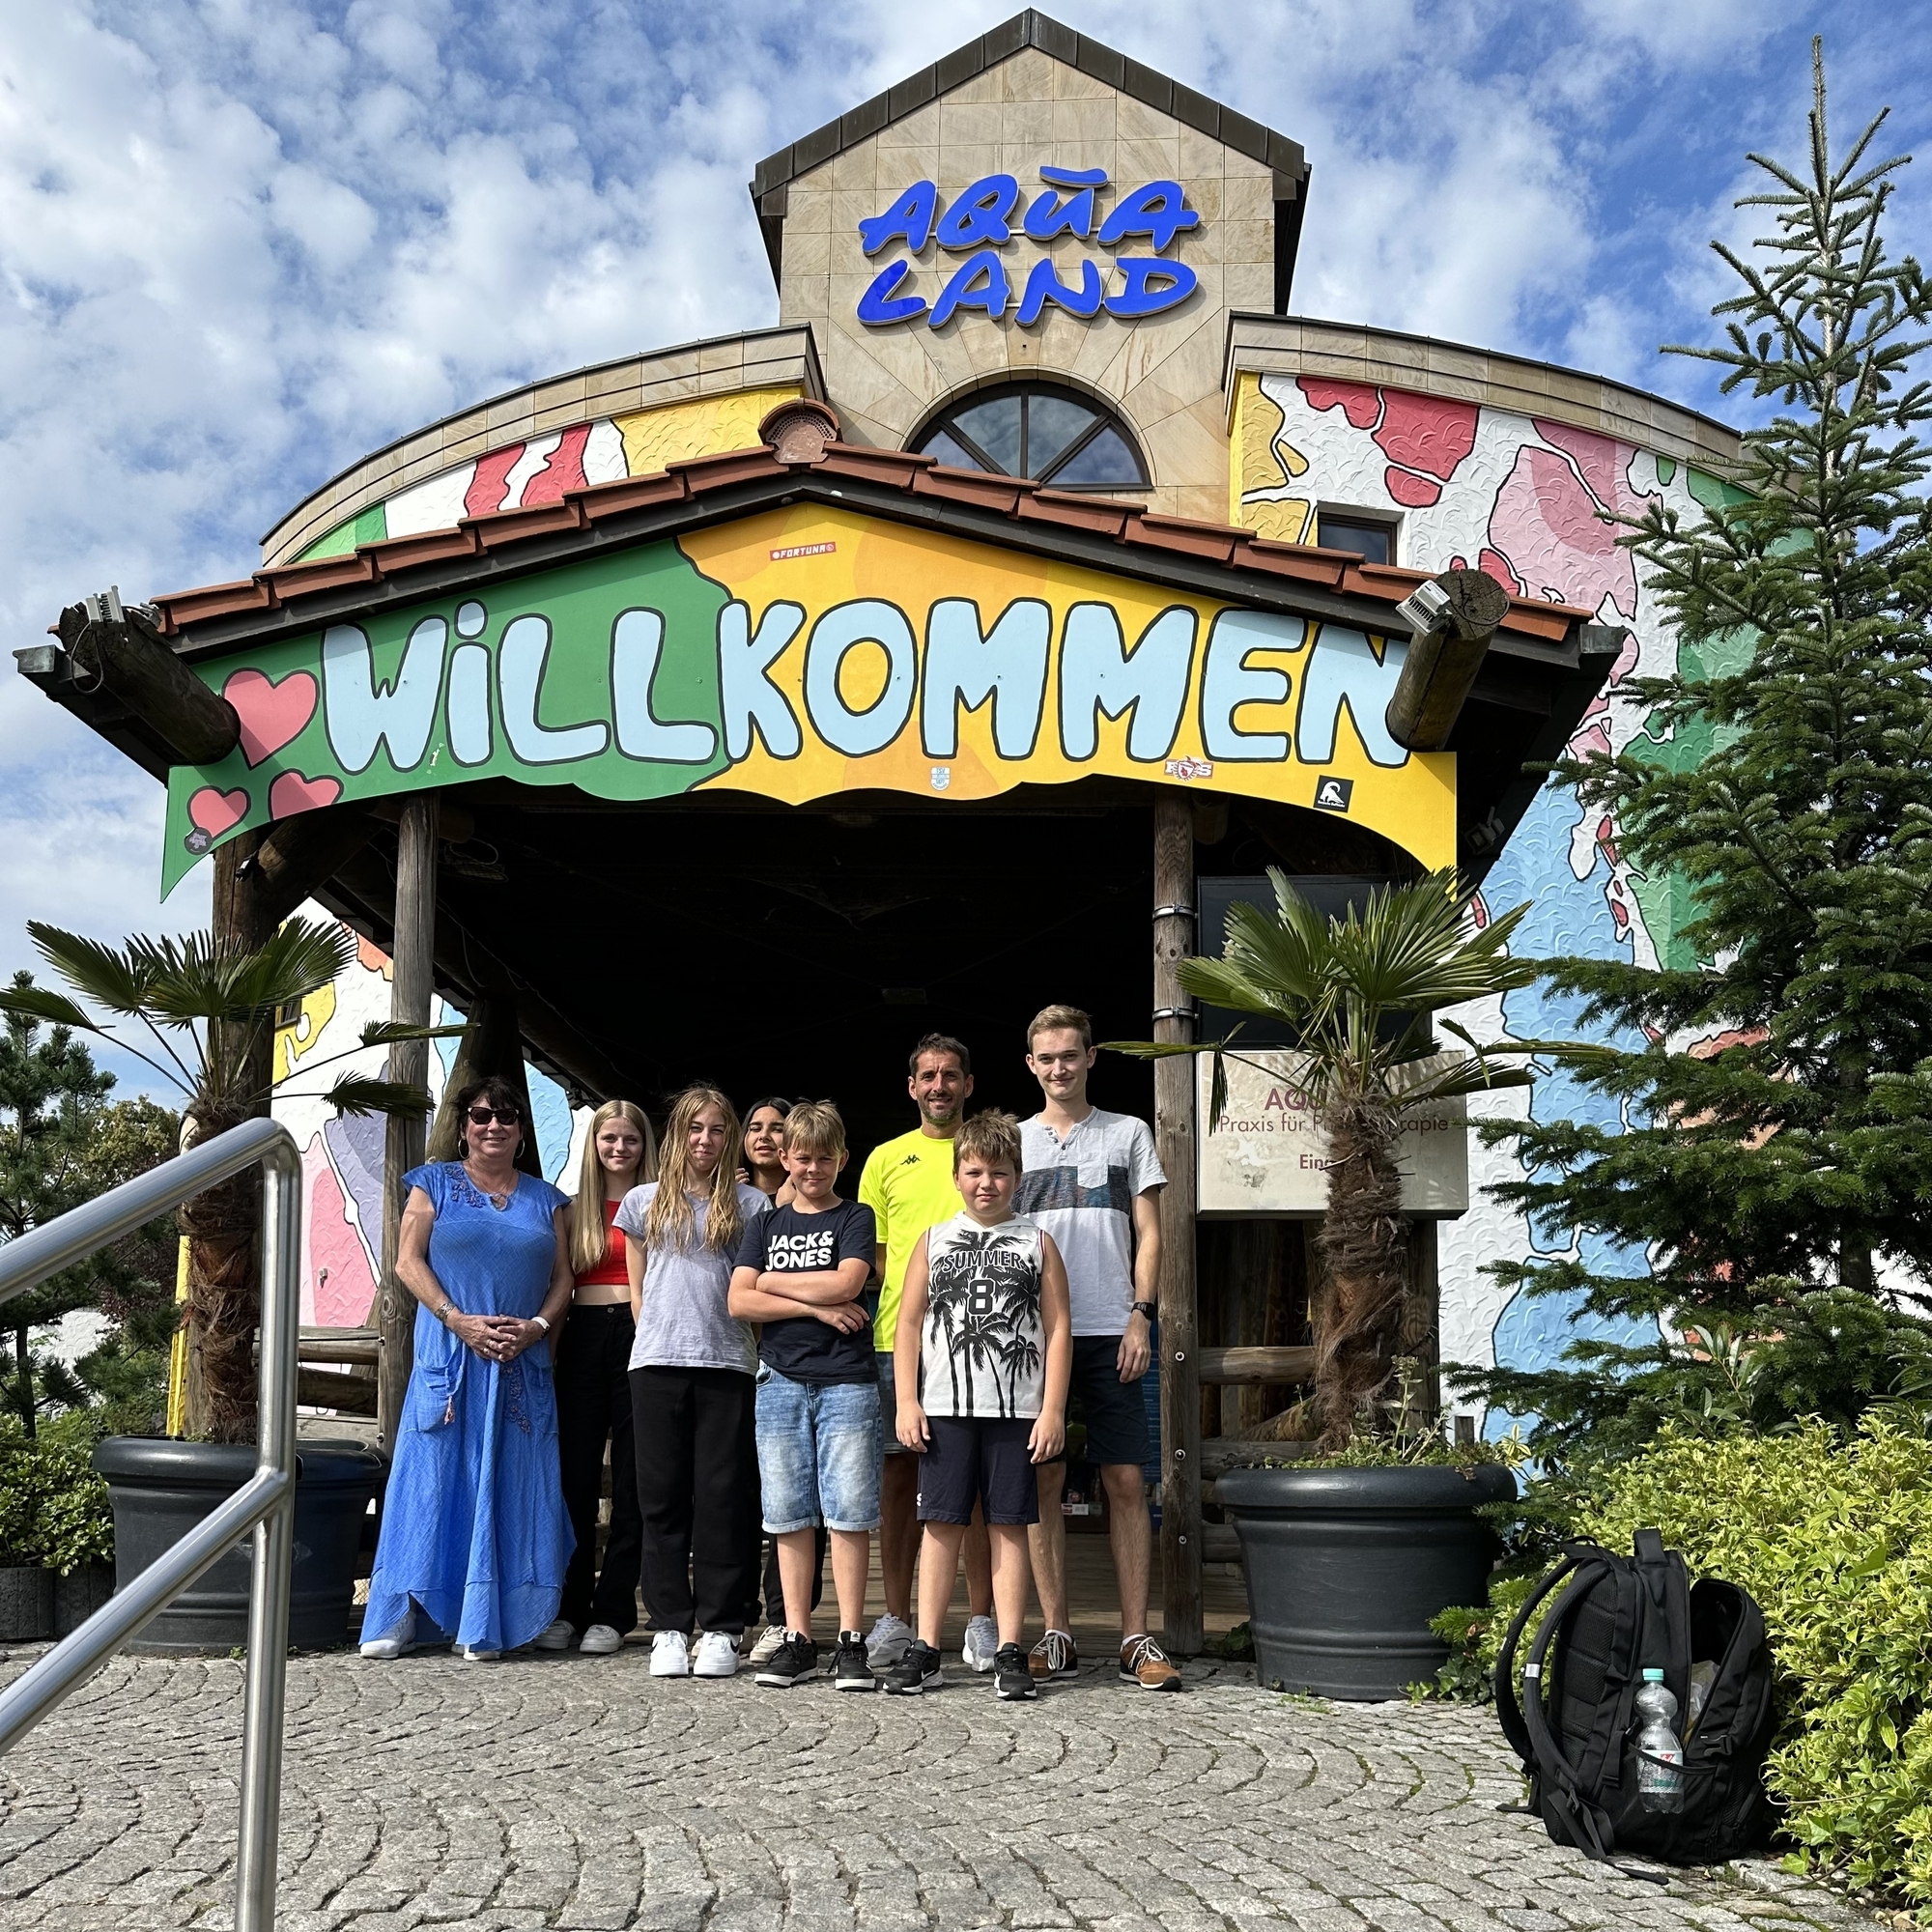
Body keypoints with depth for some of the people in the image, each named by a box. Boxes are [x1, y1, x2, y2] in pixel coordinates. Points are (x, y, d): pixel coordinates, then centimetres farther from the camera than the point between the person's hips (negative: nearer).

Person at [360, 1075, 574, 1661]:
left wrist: (537, 1326, -8)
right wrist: (459, 1320, -13)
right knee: (434, 1478, -4)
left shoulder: (544, 1199, 15)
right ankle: (410, 1615, 2)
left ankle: (486, 1623, 5)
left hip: (522, 1364, 2)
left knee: (509, 1485, 0)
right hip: (448, 1356, -2)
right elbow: (409, 1260, -1)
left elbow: (562, 1278, 11)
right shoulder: (435, 1184, 8)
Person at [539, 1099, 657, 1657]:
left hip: (639, 1337, -2)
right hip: (584, 1340, 2)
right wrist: (545, 1348, 7)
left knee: (631, 1481, 0)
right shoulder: (575, 1211, 14)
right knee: (574, 1476, 2)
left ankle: (612, 1611, 6)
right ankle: (568, 1607, 10)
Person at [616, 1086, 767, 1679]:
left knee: (722, 1497, -2)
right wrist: (661, 1339, 9)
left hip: (727, 1364, -1)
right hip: (656, 1364, 1)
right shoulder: (644, 1202, 13)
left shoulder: (749, 1203, 9)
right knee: (662, 1498, 2)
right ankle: (669, 1629, 7)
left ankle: (720, 1629, 3)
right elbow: (637, 1292, 16)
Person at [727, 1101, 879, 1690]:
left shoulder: (855, 1219, 7)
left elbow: (845, 1284, -10)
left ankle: (850, 1642, -1)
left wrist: (773, 1281, -1)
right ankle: (797, 1640, 8)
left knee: (849, 1512, -5)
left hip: (846, 1382, -3)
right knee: (789, 1514, 3)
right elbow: (740, 1301, 2)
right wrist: (816, 1307, -7)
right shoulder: (767, 1225, 15)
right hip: (781, 1381, 3)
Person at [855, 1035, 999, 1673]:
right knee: (897, 1475, 5)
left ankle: (980, 1621, 7)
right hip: (897, 1337, 2)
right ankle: (896, 1619, 13)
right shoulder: (887, 1158, 13)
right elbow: (871, 1255, 13)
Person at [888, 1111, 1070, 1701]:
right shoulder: (933, 1240, 9)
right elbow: (908, 1321, 8)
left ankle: (1010, 1652, 7)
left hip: (1016, 1409, -1)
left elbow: (1058, 1329, 3)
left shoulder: (1037, 1241, 6)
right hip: (945, 1407, 1)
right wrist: (907, 1401, -1)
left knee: (1008, 1525, 2)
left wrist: (1052, 1409, -4)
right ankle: (925, 1649, 6)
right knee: (943, 1523, 1)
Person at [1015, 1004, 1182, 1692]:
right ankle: (1056, 1636, 7)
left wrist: (1140, 1314, -3)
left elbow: (1148, 1234, 9)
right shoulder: (1011, 1140, 13)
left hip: (1109, 1332, -1)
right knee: (1044, 1482, 1)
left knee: (1126, 1481, -3)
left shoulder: (1128, 1134, 11)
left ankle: (1136, 1639, 2)